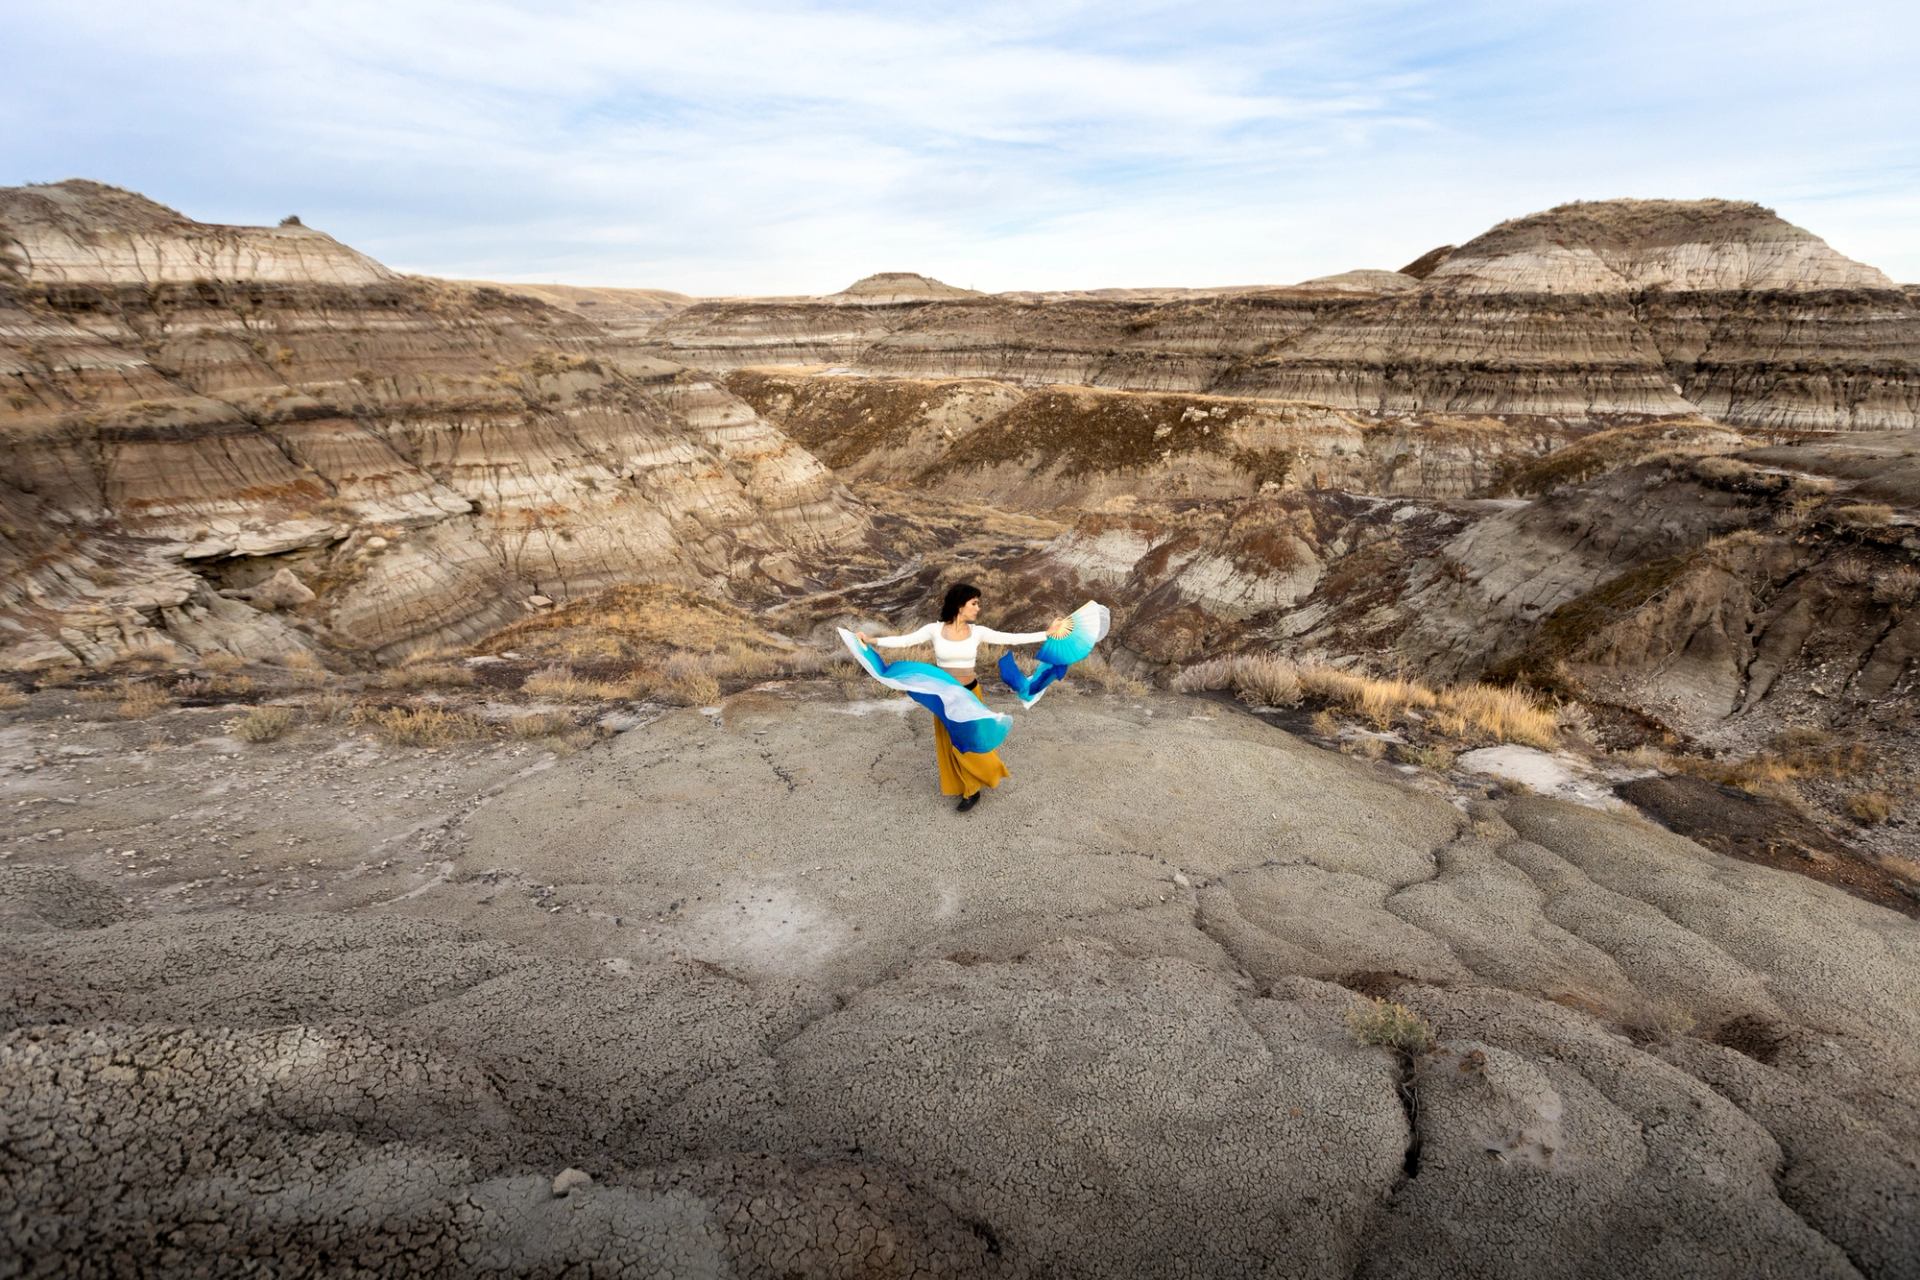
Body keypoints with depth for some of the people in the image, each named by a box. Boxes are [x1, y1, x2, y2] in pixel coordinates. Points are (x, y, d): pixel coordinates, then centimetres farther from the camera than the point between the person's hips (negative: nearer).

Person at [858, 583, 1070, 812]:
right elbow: (903, 640, -14)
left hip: (970, 694, 0)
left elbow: (1012, 638, -7)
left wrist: (1049, 633, -10)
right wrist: (871, 640, -27)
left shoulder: (977, 632, -7)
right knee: (950, 744, 11)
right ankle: (960, 785, 29)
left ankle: (972, 790, 24)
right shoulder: (935, 630, -10)